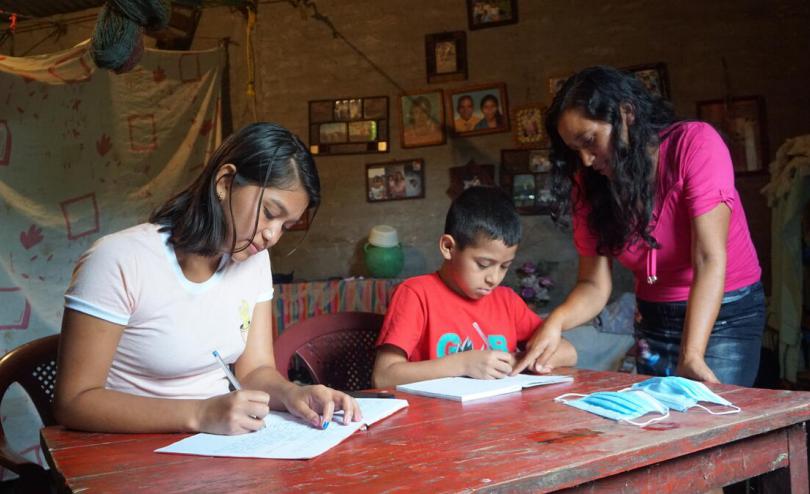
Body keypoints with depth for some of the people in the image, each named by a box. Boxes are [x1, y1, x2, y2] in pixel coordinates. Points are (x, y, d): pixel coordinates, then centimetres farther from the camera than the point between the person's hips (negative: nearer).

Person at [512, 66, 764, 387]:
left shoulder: (694, 143, -19)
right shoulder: (590, 185, -5)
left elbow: (709, 258, -26)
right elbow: (595, 285, -8)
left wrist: (691, 356, -36)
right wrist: (556, 321, -30)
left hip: (728, 313, -4)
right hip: (654, 321, 4)